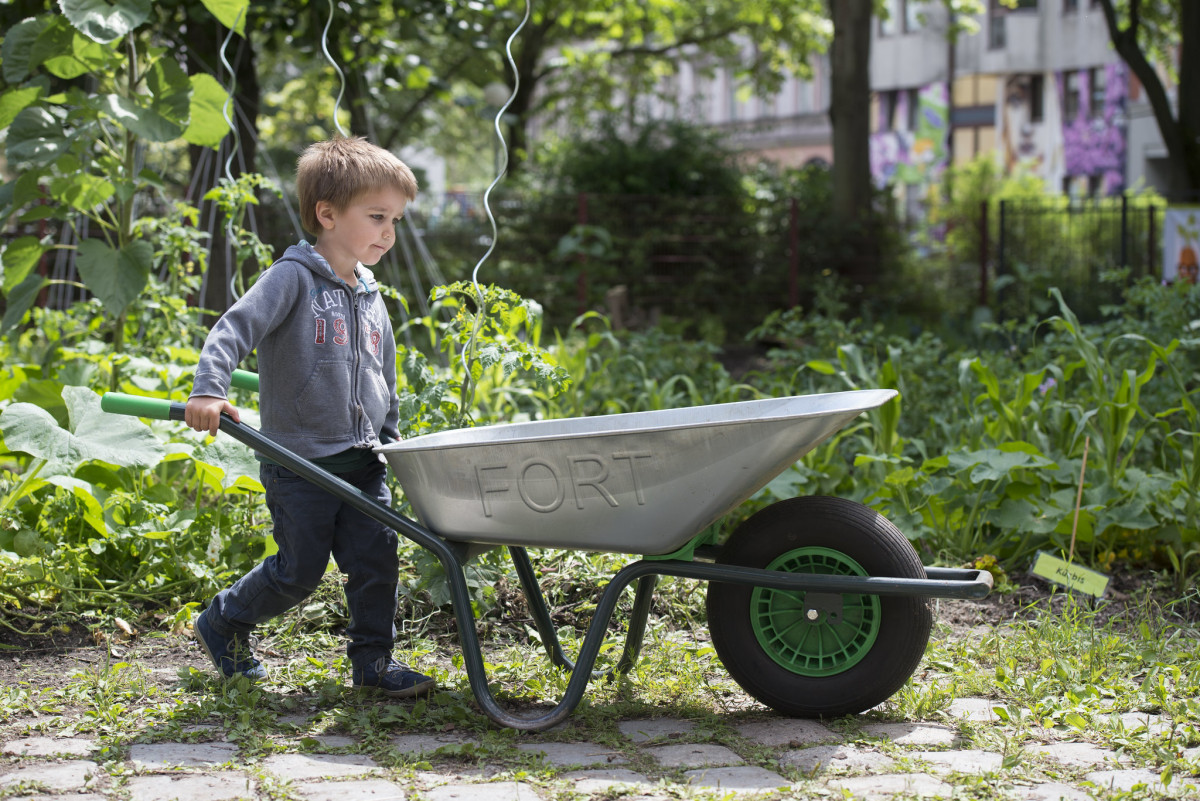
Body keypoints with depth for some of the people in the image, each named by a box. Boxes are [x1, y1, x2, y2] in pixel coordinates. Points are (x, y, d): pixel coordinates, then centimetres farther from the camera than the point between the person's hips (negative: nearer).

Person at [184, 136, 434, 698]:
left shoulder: (370, 298, 12)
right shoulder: (294, 277, -10)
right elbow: (235, 328, -21)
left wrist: (390, 440, 24)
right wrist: (208, 390, -35)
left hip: (361, 461, 6)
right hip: (299, 462, -6)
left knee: (377, 557, -1)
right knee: (298, 572, 2)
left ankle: (373, 660, 12)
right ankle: (222, 623, 26)